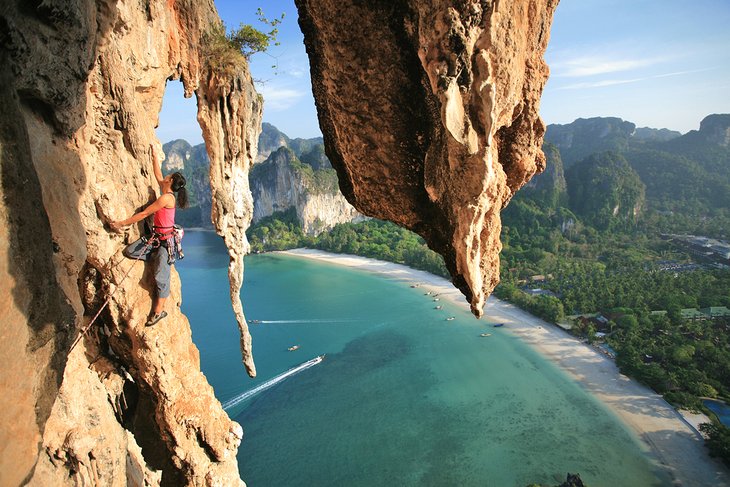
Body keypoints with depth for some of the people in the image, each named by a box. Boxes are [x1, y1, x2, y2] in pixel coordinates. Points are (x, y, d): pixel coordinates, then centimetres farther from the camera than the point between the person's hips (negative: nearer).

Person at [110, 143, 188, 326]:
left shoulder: (167, 197, -18)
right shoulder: (167, 194, 8)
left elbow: (144, 214, -16)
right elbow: (158, 176, 26)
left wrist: (122, 224, -10)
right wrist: (155, 156, 33)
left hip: (166, 239, -9)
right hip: (157, 237, 9)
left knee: (161, 275, -5)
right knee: (129, 251, -4)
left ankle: (159, 310, 4)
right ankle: (162, 259, 6)